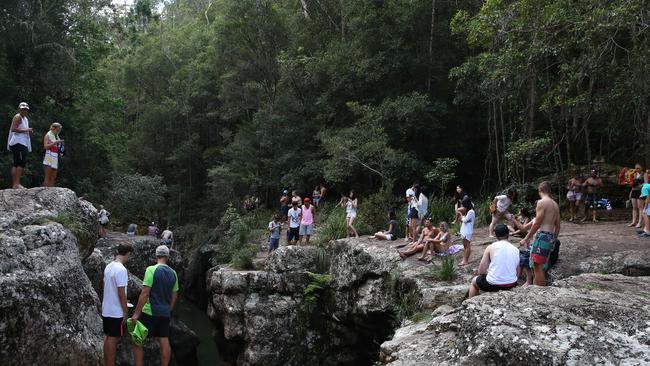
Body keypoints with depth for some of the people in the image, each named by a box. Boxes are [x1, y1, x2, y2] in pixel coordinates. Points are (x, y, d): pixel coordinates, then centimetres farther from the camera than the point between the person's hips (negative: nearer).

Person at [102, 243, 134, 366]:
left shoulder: (108, 266, 6)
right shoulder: (121, 269, -21)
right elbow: (121, 294, -21)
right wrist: (126, 312, -12)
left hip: (106, 309, 9)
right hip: (116, 311, -9)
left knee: (108, 337, 16)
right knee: (113, 339, -1)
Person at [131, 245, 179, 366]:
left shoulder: (151, 270, -12)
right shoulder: (173, 273, 6)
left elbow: (145, 293, -17)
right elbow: (174, 295, 13)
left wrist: (136, 313, -13)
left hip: (150, 312, -6)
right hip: (165, 313, 6)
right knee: (164, 341, 9)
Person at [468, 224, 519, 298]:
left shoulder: (491, 247, -7)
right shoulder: (516, 250, 3)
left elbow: (481, 271, -7)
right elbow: (517, 274, 5)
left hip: (493, 284, -4)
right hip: (511, 284, 4)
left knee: (474, 281, 27)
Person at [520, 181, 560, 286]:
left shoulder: (542, 202, -9)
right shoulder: (555, 204, 17)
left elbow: (537, 223, -14)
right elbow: (557, 226, 19)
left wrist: (526, 238, -10)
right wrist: (554, 240, 29)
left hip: (542, 235, -9)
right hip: (551, 237, 9)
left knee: (537, 267, -9)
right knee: (542, 267, 17)